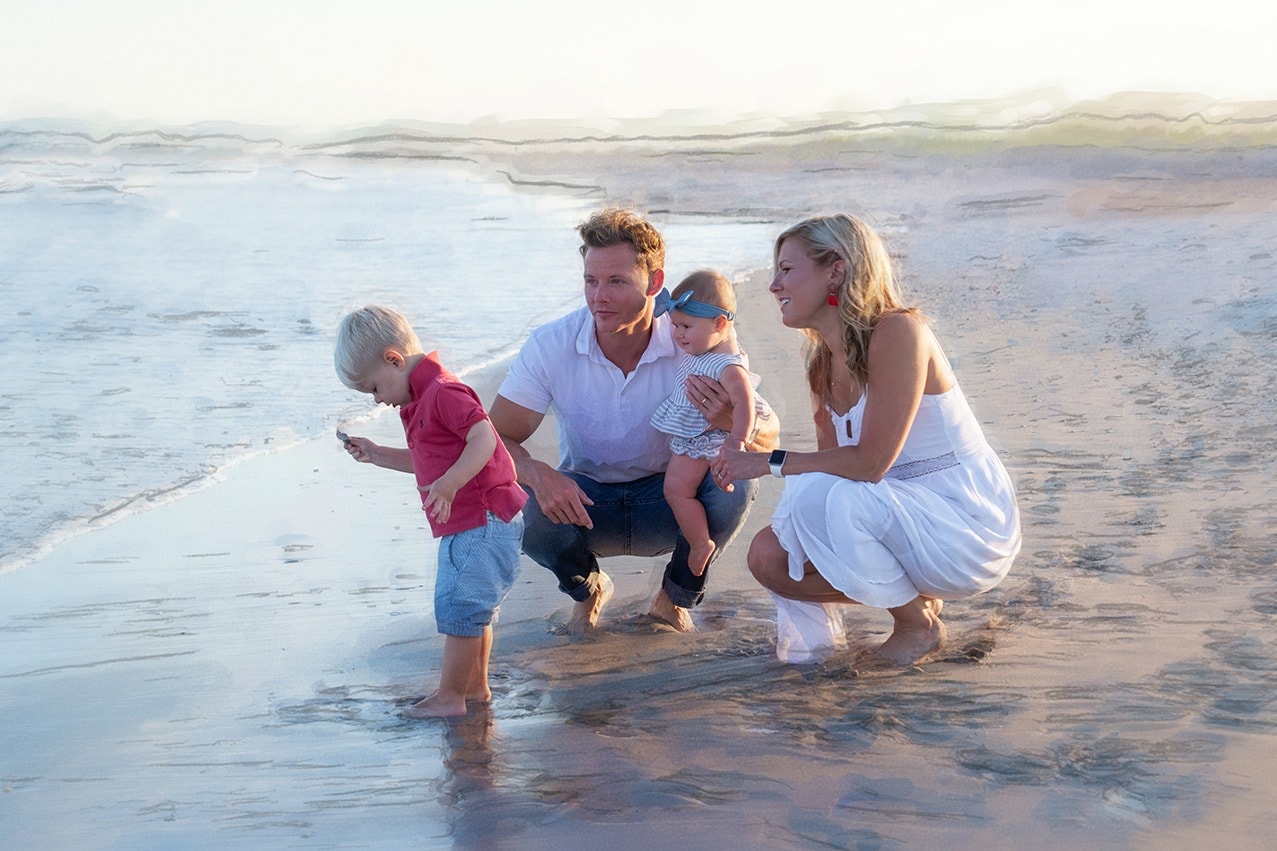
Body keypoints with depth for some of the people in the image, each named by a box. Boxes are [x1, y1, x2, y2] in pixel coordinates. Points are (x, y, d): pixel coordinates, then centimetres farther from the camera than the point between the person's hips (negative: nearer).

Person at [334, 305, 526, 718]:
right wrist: (376, 455, 21)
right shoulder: (420, 400, 17)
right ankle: (475, 684, 31)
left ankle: (449, 696, 2)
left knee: (459, 607, -5)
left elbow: (484, 439, -27)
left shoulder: (443, 393, -17)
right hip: (468, 525, 11)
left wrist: (449, 483, -36)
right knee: (471, 607, 19)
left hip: (482, 522, -11)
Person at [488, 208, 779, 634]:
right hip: (584, 502, 1)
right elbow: (496, 436, -15)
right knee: (521, 507, -31)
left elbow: (768, 435, -17)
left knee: (735, 484, -30)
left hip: (668, 502, 0)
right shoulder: (551, 346, -19)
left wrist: (731, 422, -43)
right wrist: (538, 473, -38)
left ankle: (675, 597, 1)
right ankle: (587, 588, 6)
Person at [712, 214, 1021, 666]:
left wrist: (772, 462, -18)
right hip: (906, 518, 8)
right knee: (768, 557, -6)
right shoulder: (823, 360, 7)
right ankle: (915, 593, 7)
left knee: (821, 496, -30)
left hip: (971, 527, -8)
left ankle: (919, 624, -8)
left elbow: (870, 463, -26)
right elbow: (832, 463, 2)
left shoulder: (897, 331, -19)